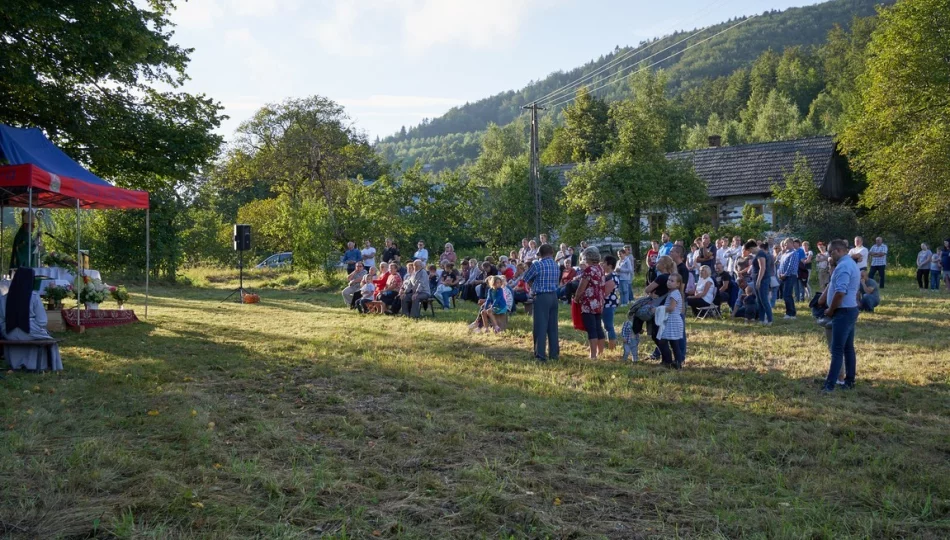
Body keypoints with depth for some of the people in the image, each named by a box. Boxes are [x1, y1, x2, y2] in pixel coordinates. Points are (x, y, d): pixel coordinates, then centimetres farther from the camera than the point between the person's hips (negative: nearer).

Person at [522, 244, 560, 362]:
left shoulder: (537, 265, -10)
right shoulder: (556, 265, 8)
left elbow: (526, 278, 0)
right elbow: (556, 279, 13)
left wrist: (532, 285, 18)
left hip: (541, 297, -6)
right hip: (554, 296, 6)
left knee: (540, 326, -4)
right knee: (553, 326, 11)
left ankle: (540, 354, -6)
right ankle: (554, 353, 16)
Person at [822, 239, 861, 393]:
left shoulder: (843, 266, -19)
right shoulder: (851, 263, 16)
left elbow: (840, 293, -26)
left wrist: (830, 310, -13)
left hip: (843, 312, -10)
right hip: (850, 310, 10)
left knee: (837, 350, -9)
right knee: (848, 348, 13)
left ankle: (829, 385, -7)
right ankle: (849, 381, 19)